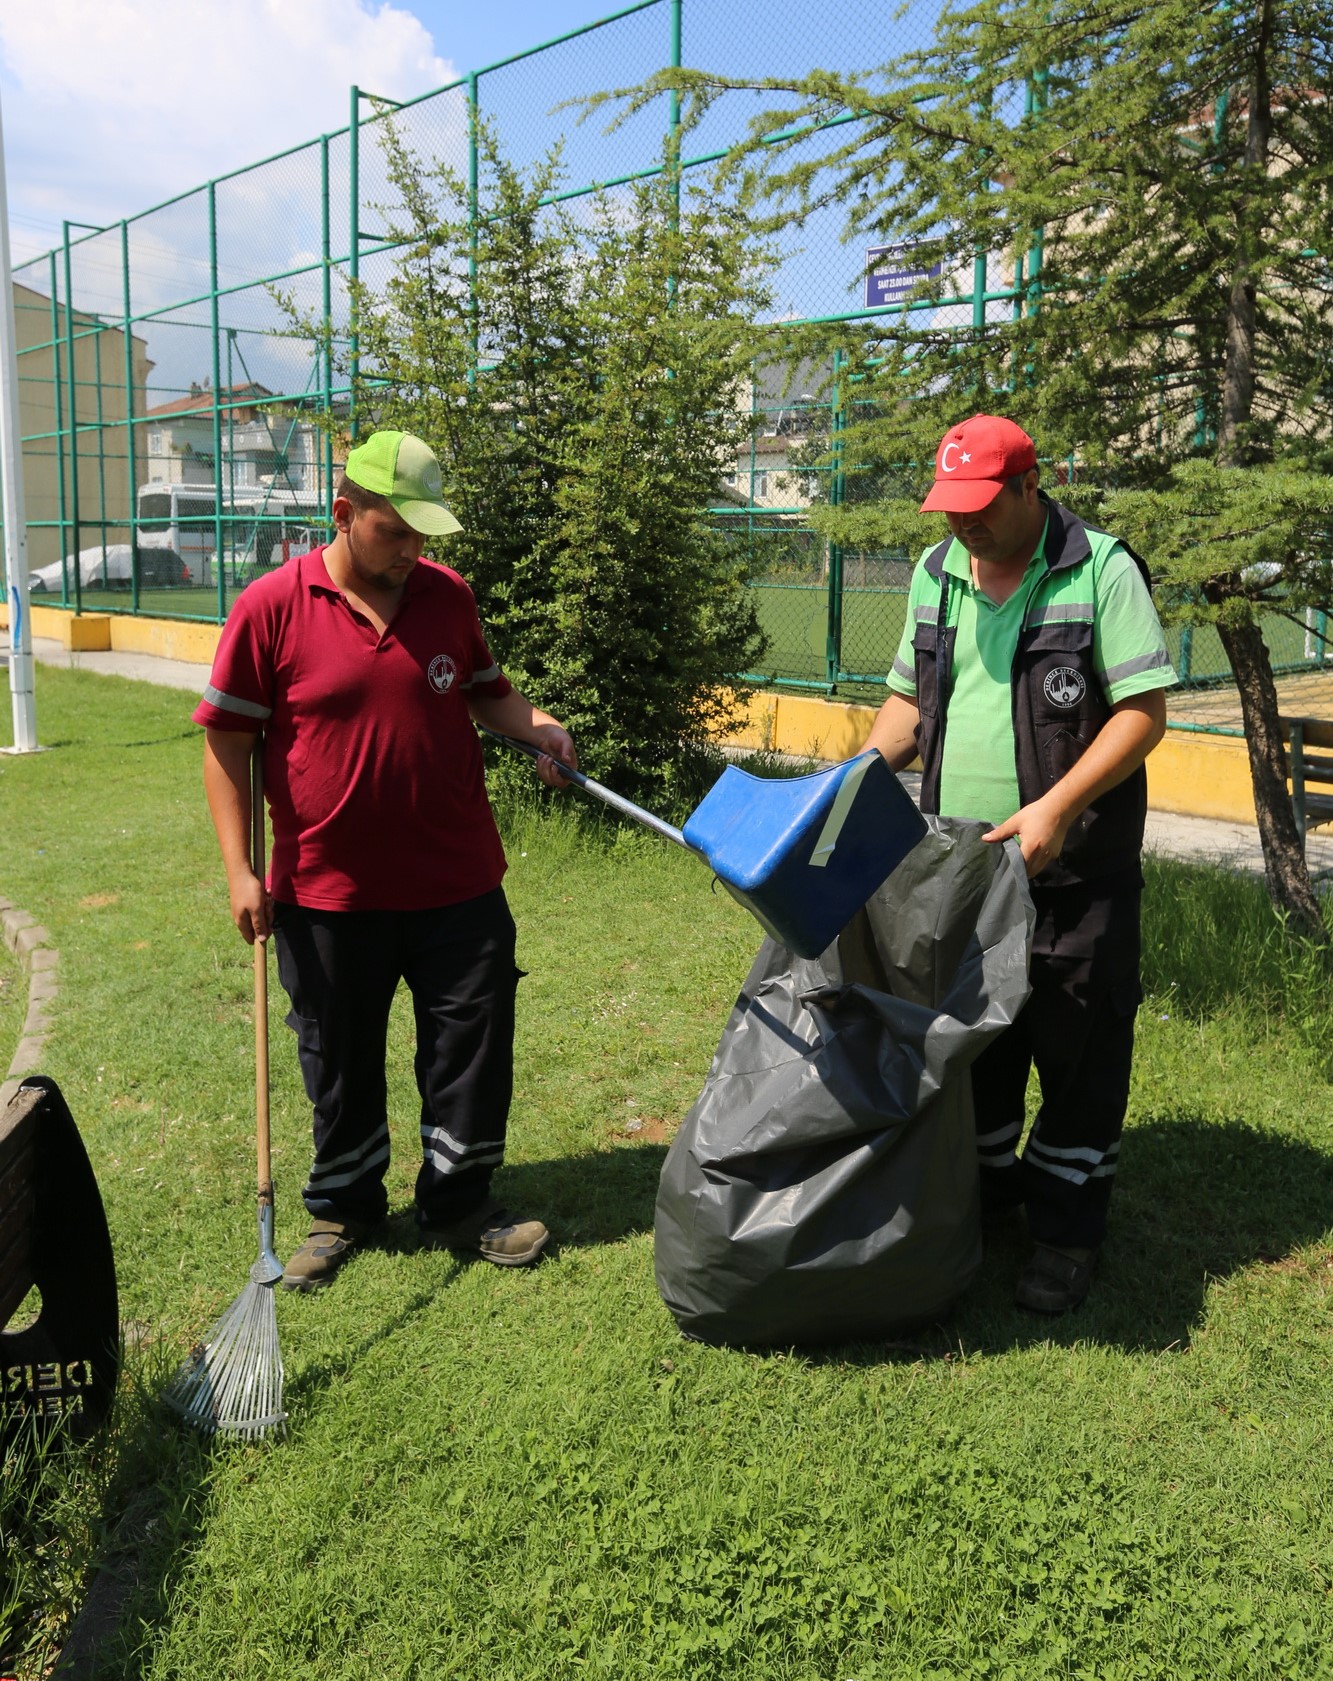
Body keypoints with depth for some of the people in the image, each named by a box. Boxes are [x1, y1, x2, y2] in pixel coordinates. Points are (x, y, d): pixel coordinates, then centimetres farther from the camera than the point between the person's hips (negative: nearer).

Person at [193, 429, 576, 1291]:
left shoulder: (448, 594, 1)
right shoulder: (271, 606, -9)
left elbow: (485, 689, 18)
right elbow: (227, 742, -4)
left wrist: (538, 726, -3)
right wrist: (242, 871, -8)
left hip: (459, 886, 3)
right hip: (330, 895, -2)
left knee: (473, 1050, 10)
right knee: (341, 1065, 14)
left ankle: (460, 1203, 31)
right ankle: (344, 1206, 37)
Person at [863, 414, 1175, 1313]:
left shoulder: (1101, 570, -9)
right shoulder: (935, 575, 9)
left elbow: (1144, 710, -13)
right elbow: (911, 697, 17)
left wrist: (1057, 807, -23)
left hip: (1073, 868, -5)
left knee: (1077, 1047, 3)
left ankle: (1069, 1229, 18)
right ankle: (981, 1182, 36)